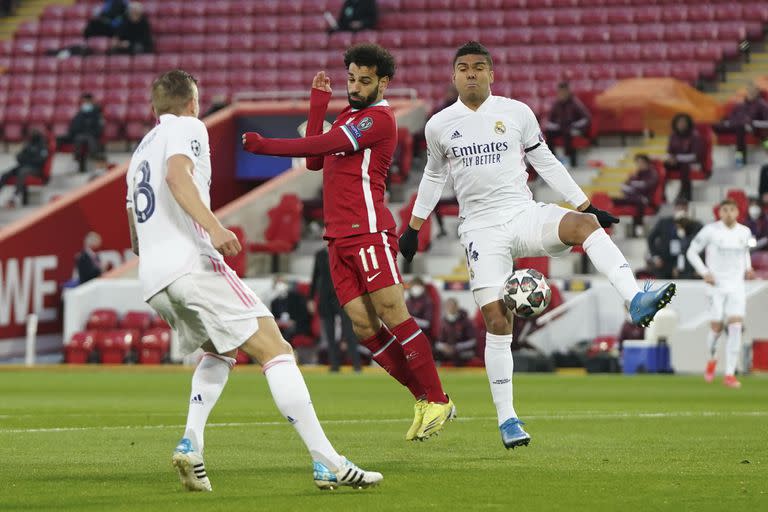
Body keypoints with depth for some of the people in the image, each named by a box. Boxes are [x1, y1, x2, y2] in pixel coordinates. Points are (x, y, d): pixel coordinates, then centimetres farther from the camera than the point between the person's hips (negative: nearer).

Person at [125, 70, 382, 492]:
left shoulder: (141, 150, 29)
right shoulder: (187, 128, 6)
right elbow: (176, 173, -17)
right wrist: (213, 227, -28)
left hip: (153, 279, 8)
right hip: (192, 263, -8)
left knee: (220, 352, 28)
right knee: (274, 350, -9)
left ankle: (190, 444, 4)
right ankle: (328, 464, -19)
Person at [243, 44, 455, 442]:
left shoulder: (378, 118, -8)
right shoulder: (348, 115, 22)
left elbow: (321, 145, -16)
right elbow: (315, 160, 20)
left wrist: (264, 146, -15)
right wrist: (318, 104, 18)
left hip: (368, 231, -8)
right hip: (338, 237, 8)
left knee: (393, 314, -12)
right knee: (364, 326, 1)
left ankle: (438, 401, -6)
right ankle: (422, 398, 8)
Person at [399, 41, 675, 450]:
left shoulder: (517, 113, 6)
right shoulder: (439, 125, 8)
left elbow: (546, 164, 13)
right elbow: (433, 176, 24)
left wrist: (585, 205, 10)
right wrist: (413, 227, 27)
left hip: (524, 216, 0)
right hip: (481, 229, 0)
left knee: (584, 224, -32)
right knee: (497, 321, -10)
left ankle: (635, 300, -48)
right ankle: (507, 419, -2)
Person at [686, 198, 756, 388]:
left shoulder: (744, 232, 6)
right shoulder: (711, 230, -6)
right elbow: (692, 251, 0)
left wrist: (748, 268, 7)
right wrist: (704, 273, -10)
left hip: (737, 287, 2)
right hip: (716, 286, -2)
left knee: (736, 327, -10)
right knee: (716, 328, -3)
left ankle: (729, 374, -7)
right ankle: (711, 359, 30)